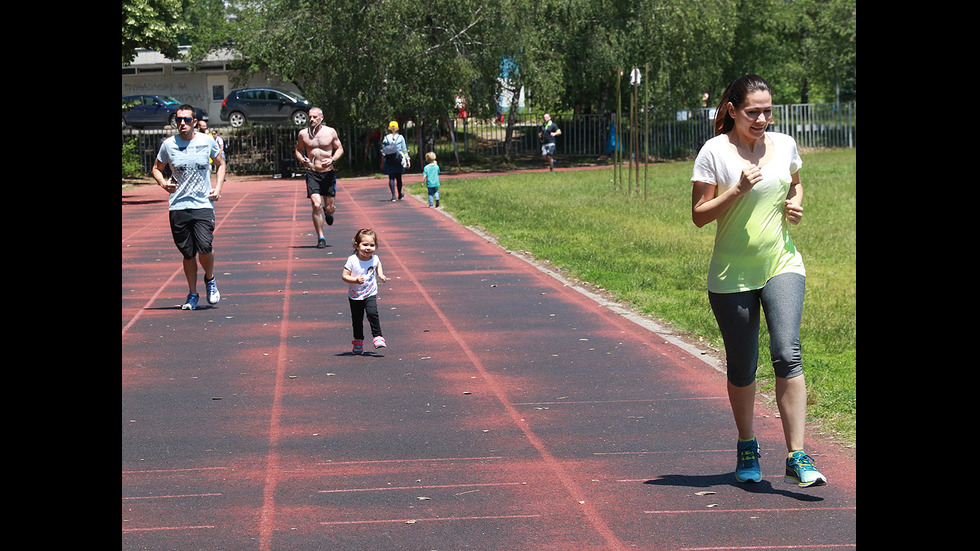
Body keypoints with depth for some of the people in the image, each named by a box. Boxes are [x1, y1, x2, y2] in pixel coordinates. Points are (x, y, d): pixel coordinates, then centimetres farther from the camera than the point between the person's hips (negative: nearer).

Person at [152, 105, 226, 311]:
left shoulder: (207, 141, 3)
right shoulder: (168, 145, 2)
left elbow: (221, 164, 18)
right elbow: (156, 168, 15)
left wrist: (218, 187, 3)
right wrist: (163, 182, -6)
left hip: (203, 204, -1)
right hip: (178, 206, 1)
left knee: (204, 247, -16)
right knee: (188, 253, 4)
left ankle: (210, 279, 14)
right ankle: (192, 295, 22)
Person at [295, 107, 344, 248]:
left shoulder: (330, 132, 0)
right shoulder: (303, 134, 2)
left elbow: (340, 148, 8)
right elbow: (298, 150, 13)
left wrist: (332, 160, -11)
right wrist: (302, 160, -9)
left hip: (328, 173, 0)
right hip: (312, 173, 0)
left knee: (329, 208, 5)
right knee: (316, 205, -13)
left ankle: (328, 213, 45)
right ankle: (320, 238, -4)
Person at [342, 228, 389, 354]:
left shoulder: (375, 259, -8)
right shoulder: (352, 260, -18)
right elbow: (345, 276, -16)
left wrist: (381, 275, 2)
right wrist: (356, 280, -32)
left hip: (370, 294, 0)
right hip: (355, 296, 0)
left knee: (372, 313, -22)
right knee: (357, 319, 11)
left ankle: (377, 337, -10)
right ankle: (358, 342, 28)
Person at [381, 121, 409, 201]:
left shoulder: (386, 138, -1)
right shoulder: (400, 137, -1)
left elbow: (383, 152, 1)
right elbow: (405, 150, -1)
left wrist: (382, 162, 7)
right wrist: (407, 160, 4)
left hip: (389, 161, -1)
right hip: (399, 160, 1)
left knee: (391, 178, 0)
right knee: (398, 178, 14)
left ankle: (393, 196, -12)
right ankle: (399, 195, 28)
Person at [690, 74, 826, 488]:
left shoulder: (784, 145, 5)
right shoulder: (714, 152, -6)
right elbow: (698, 215, -6)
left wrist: (796, 206, 2)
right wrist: (737, 191, -20)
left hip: (782, 266, 2)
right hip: (731, 275, -2)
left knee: (787, 354, -16)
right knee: (742, 368, 7)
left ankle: (797, 458, -16)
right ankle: (746, 447, 31)